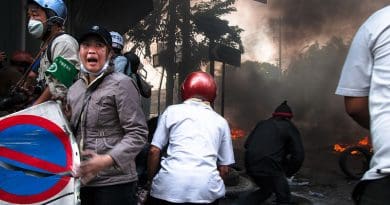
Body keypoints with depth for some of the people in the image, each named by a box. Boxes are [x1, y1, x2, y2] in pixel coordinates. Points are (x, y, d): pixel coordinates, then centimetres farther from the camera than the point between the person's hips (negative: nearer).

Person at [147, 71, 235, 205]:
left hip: (170, 184, -1)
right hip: (206, 187, 1)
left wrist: (151, 179, 20)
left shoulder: (172, 111, 13)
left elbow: (154, 150, 8)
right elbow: (224, 168, 16)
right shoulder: (221, 121, 18)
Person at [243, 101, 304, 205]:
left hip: (251, 165, 6)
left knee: (265, 190, 30)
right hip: (270, 167, -6)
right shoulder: (290, 128, 5)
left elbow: (247, 144, 16)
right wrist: (287, 172, 12)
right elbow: (298, 156, -1)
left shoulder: (262, 123, 18)